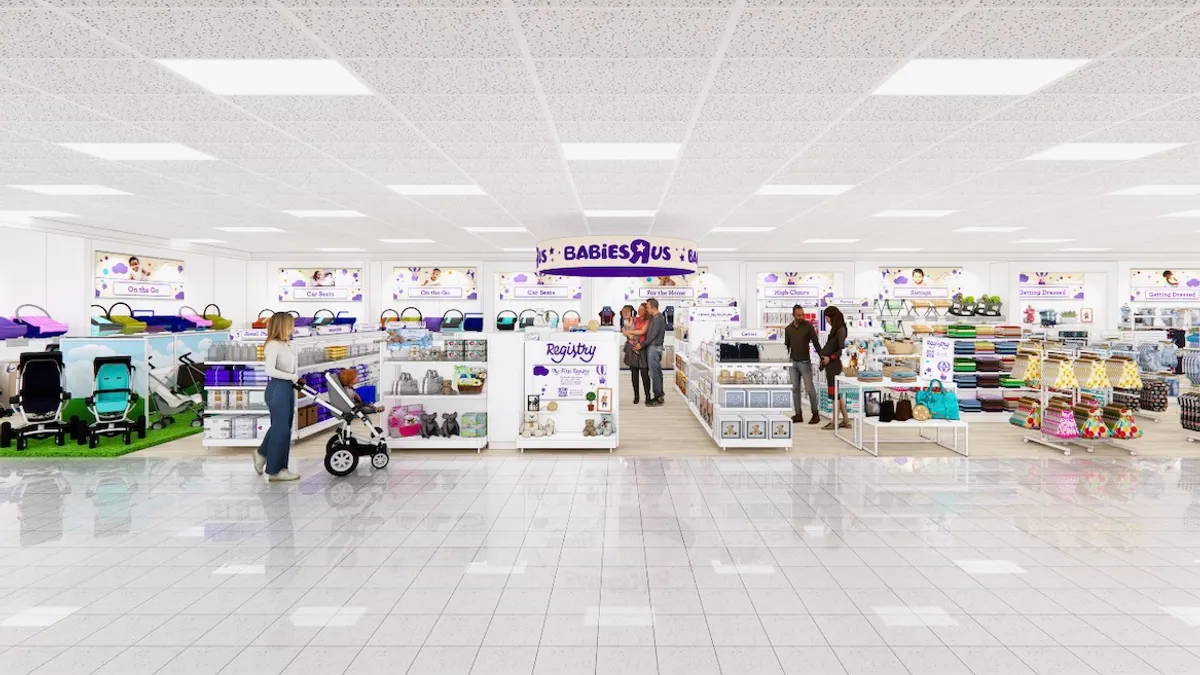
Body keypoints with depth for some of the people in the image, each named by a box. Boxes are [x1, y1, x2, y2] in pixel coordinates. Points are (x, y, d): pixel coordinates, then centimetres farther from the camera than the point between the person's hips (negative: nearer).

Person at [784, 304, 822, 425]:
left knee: (809, 389, -3)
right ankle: (798, 414, 10)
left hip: (805, 362, -4)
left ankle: (816, 414, 8)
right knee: (795, 389, 5)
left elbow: (816, 343, -5)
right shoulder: (788, 329, 7)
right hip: (792, 362, 4)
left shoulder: (808, 326, -5)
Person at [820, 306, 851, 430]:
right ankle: (845, 420, 19)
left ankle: (834, 422, 5)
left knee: (834, 393, -2)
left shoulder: (840, 330, -13)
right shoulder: (834, 329, 13)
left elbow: (842, 349, -17)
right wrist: (824, 356, 4)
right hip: (830, 364, 9)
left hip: (834, 364, -9)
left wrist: (830, 358, -14)